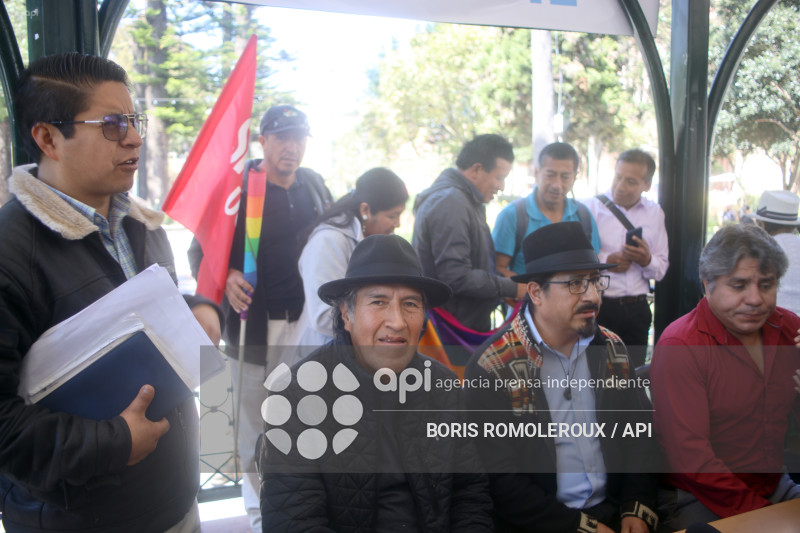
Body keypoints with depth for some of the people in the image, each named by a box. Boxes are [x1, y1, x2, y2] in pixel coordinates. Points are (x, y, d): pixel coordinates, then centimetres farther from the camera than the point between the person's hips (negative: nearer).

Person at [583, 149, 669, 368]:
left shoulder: (655, 213, 12)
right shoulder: (592, 207, -1)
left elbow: (662, 269, 11)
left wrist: (647, 260, -9)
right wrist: (605, 260, -17)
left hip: (637, 309, 4)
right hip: (598, 307, -3)